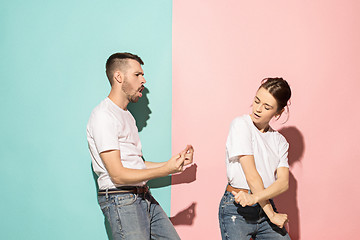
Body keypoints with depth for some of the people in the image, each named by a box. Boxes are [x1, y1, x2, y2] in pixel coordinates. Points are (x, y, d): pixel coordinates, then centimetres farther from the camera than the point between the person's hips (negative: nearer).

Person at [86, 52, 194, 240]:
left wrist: (175, 163, 10)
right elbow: (118, 175, -17)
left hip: (144, 197, 9)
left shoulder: (126, 115, 20)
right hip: (120, 201, -9)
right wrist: (166, 169, -16)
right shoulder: (103, 115, -12)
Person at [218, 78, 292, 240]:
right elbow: (251, 175, -12)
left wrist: (255, 197, -23)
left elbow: (284, 181, -4)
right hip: (237, 209, -5)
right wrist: (271, 215, -12)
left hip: (265, 206, 5)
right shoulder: (241, 124, -6)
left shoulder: (280, 141, 10)